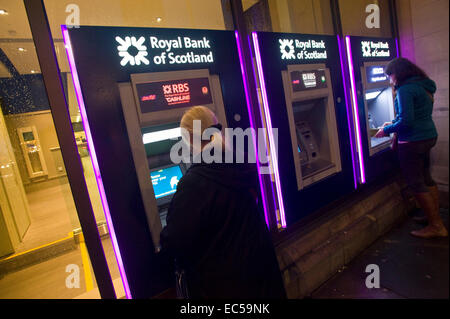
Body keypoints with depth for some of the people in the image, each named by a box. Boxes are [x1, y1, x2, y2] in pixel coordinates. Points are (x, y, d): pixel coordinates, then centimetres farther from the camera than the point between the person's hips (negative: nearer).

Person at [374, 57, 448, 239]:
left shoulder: (405, 90, -17)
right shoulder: (424, 86, 14)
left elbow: (406, 120, -23)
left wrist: (386, 130, -9)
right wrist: (394, 125, 16)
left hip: (413, 141, -10)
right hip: (429, 136, 10)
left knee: (416, 184, 0)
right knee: (426, 178, 20)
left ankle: (436, 227, 9)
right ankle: (435, 217, 32)